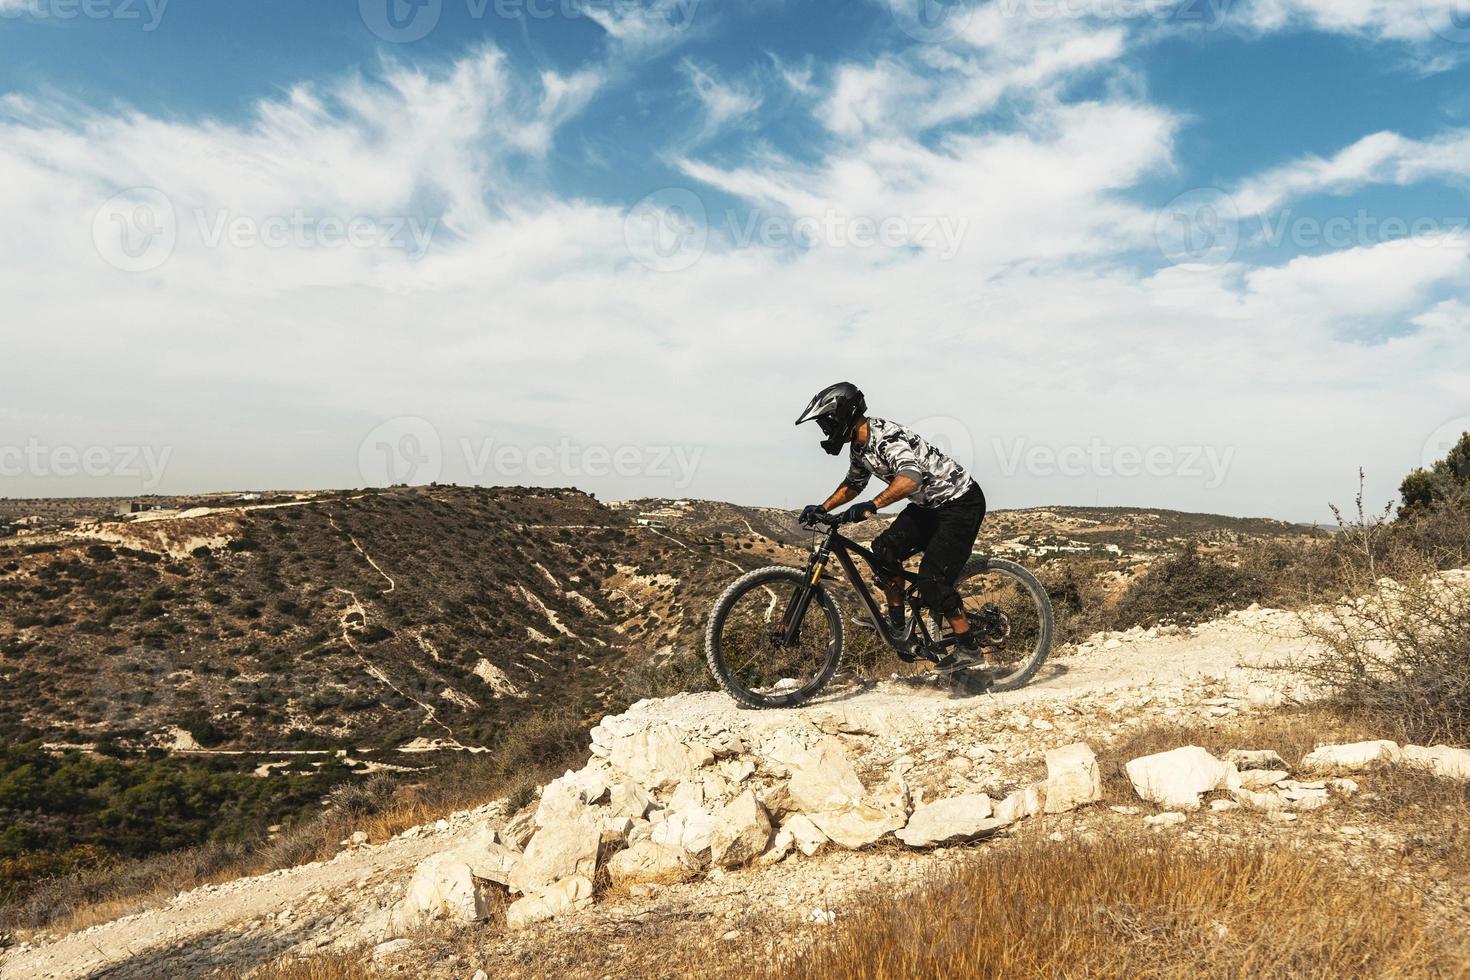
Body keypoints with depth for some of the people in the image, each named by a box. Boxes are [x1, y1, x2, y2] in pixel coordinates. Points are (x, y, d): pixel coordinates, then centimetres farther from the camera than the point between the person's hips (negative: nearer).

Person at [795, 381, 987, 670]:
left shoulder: (888, 437, -29)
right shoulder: (859, 446, 1)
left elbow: (910, 479, -46)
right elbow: (853, 484, 19)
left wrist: (871, 506, -56)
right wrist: (822, 509, 8)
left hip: (962, 502, -9)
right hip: (929, 504, 9)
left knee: (932, 580, -14)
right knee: (885, 550, -4)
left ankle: (968, 647, 1)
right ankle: (897, 626, 10)